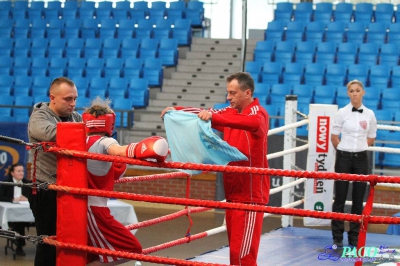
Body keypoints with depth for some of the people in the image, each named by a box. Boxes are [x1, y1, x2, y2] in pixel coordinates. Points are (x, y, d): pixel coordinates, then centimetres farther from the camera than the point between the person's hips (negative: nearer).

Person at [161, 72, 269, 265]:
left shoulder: (259, 113, -12)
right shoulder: (231, 112, 13)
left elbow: (252, 122, -34)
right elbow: (204, 114, 15)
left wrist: (214, 116, -45)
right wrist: (176, 110, -3)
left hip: (250, 195, -8)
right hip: (233, 193, 8)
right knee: (235, 250, 10)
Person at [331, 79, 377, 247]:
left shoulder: (369, 114, 3)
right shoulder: (342, 113, -4)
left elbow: (371, 139, 12)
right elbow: (334, 138, 2)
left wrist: (357, 147, 7)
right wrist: (345, 150, 7)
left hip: (361, 159, 2)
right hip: (344, 159, -2)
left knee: (358, 199, 5)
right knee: (340, 197, 0)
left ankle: (354, 237, 14)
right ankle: (337, 237, 9)